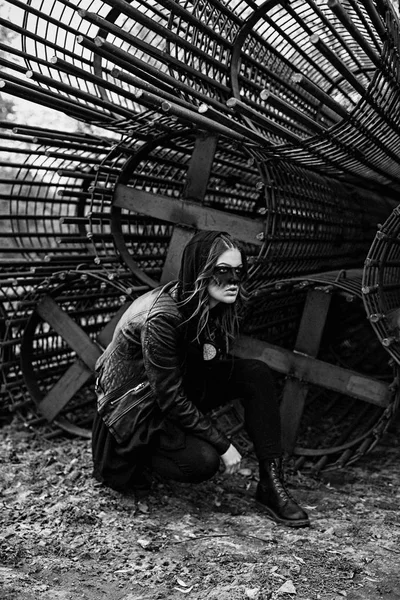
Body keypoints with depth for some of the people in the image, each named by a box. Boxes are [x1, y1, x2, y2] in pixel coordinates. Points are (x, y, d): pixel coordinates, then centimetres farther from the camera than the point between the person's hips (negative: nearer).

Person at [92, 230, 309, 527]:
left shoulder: (216, 308, -9)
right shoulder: (161, 317, -31)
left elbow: (211, 369, 3)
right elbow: (171, 399, -27)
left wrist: (212, 355, -23)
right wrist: (224, 445, -22)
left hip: (180, 385, 7)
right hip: (135, 406, -7)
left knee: (257, 374, -13)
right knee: (203, 461, -28)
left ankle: (271, 483, -10)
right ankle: (137, 456, 2)